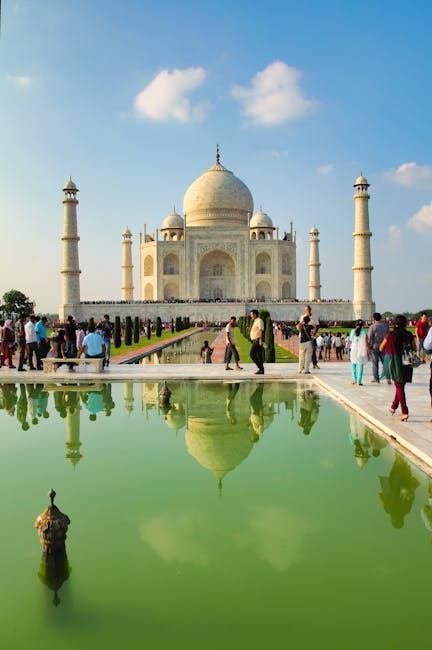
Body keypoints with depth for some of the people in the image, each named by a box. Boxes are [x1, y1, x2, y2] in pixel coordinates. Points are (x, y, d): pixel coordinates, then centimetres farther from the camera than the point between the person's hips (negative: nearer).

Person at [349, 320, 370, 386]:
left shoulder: (352, 332, -2)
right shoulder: (364, 333, -7)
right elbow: (366, 345, -6)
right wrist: (368, 354, 2)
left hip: (353, 351, 2)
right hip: (362, 352, -2)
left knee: (353, 365, 20)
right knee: (360, 367, 5)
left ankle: (354, 379, 9)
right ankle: (359, 381, 2)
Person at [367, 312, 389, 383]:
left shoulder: (372, 326, -10)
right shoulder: (385, 325, 3)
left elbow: (369, 338, -9)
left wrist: (368, 346, 0)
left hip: (374, 346, -3)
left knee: (375, 363, 2)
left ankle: (376, 379, 4)